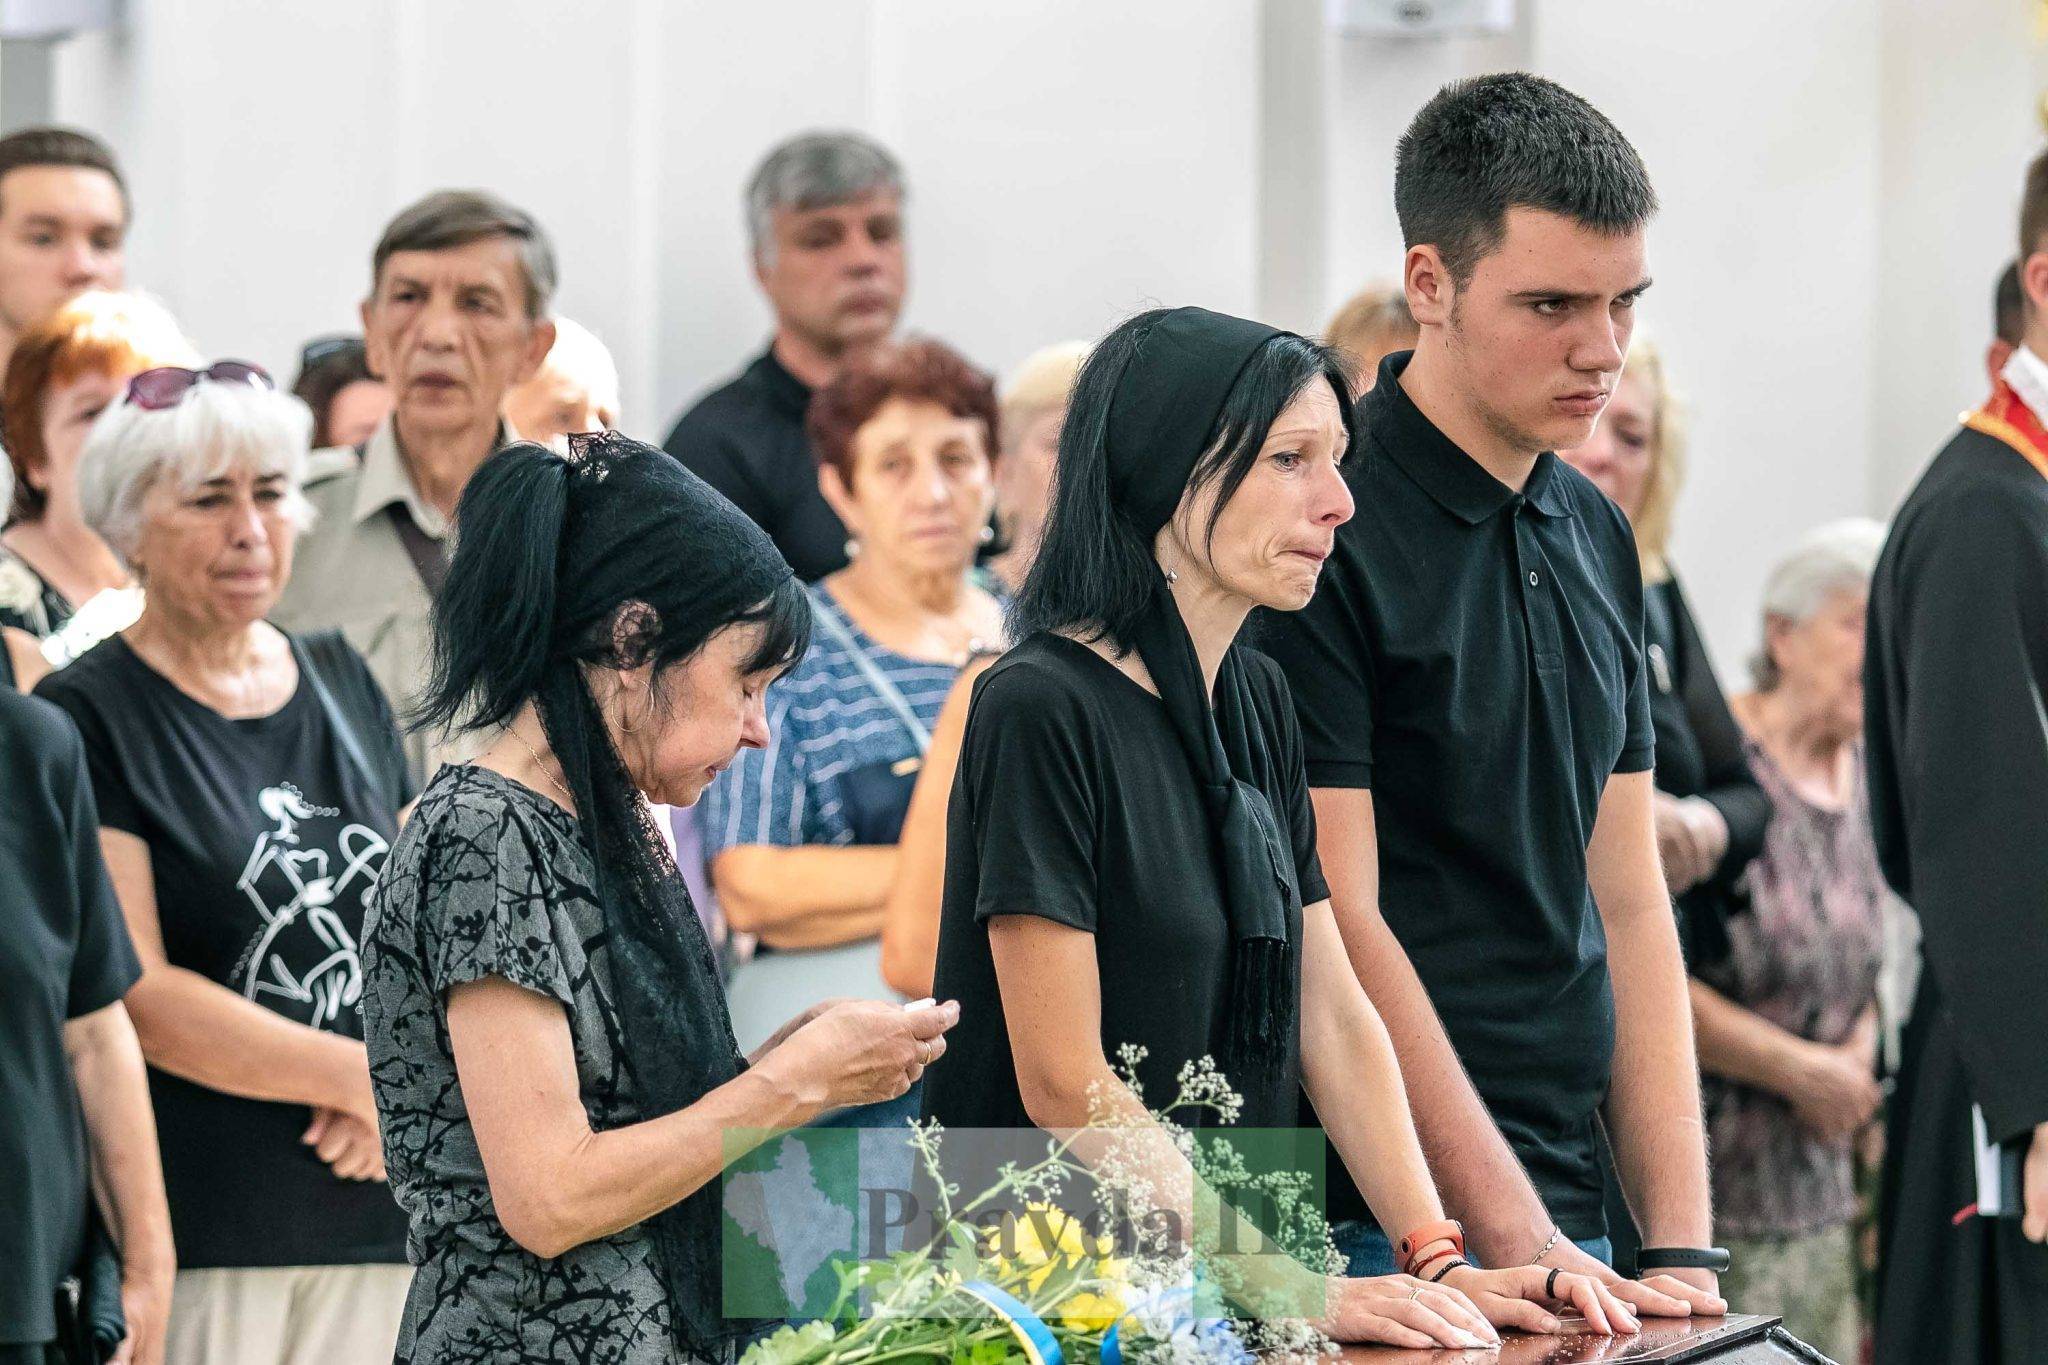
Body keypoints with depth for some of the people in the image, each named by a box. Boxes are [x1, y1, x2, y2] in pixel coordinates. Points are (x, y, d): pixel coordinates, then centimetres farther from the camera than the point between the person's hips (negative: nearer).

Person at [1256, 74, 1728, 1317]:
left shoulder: (1595, 538, 12)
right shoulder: (1320, 531, -11)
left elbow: (1627, 903, 12)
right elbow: (1341, 929, -15)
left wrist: (1684, 1248, 3)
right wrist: (1522, 1248, -17)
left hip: (1569, 1223, 7)